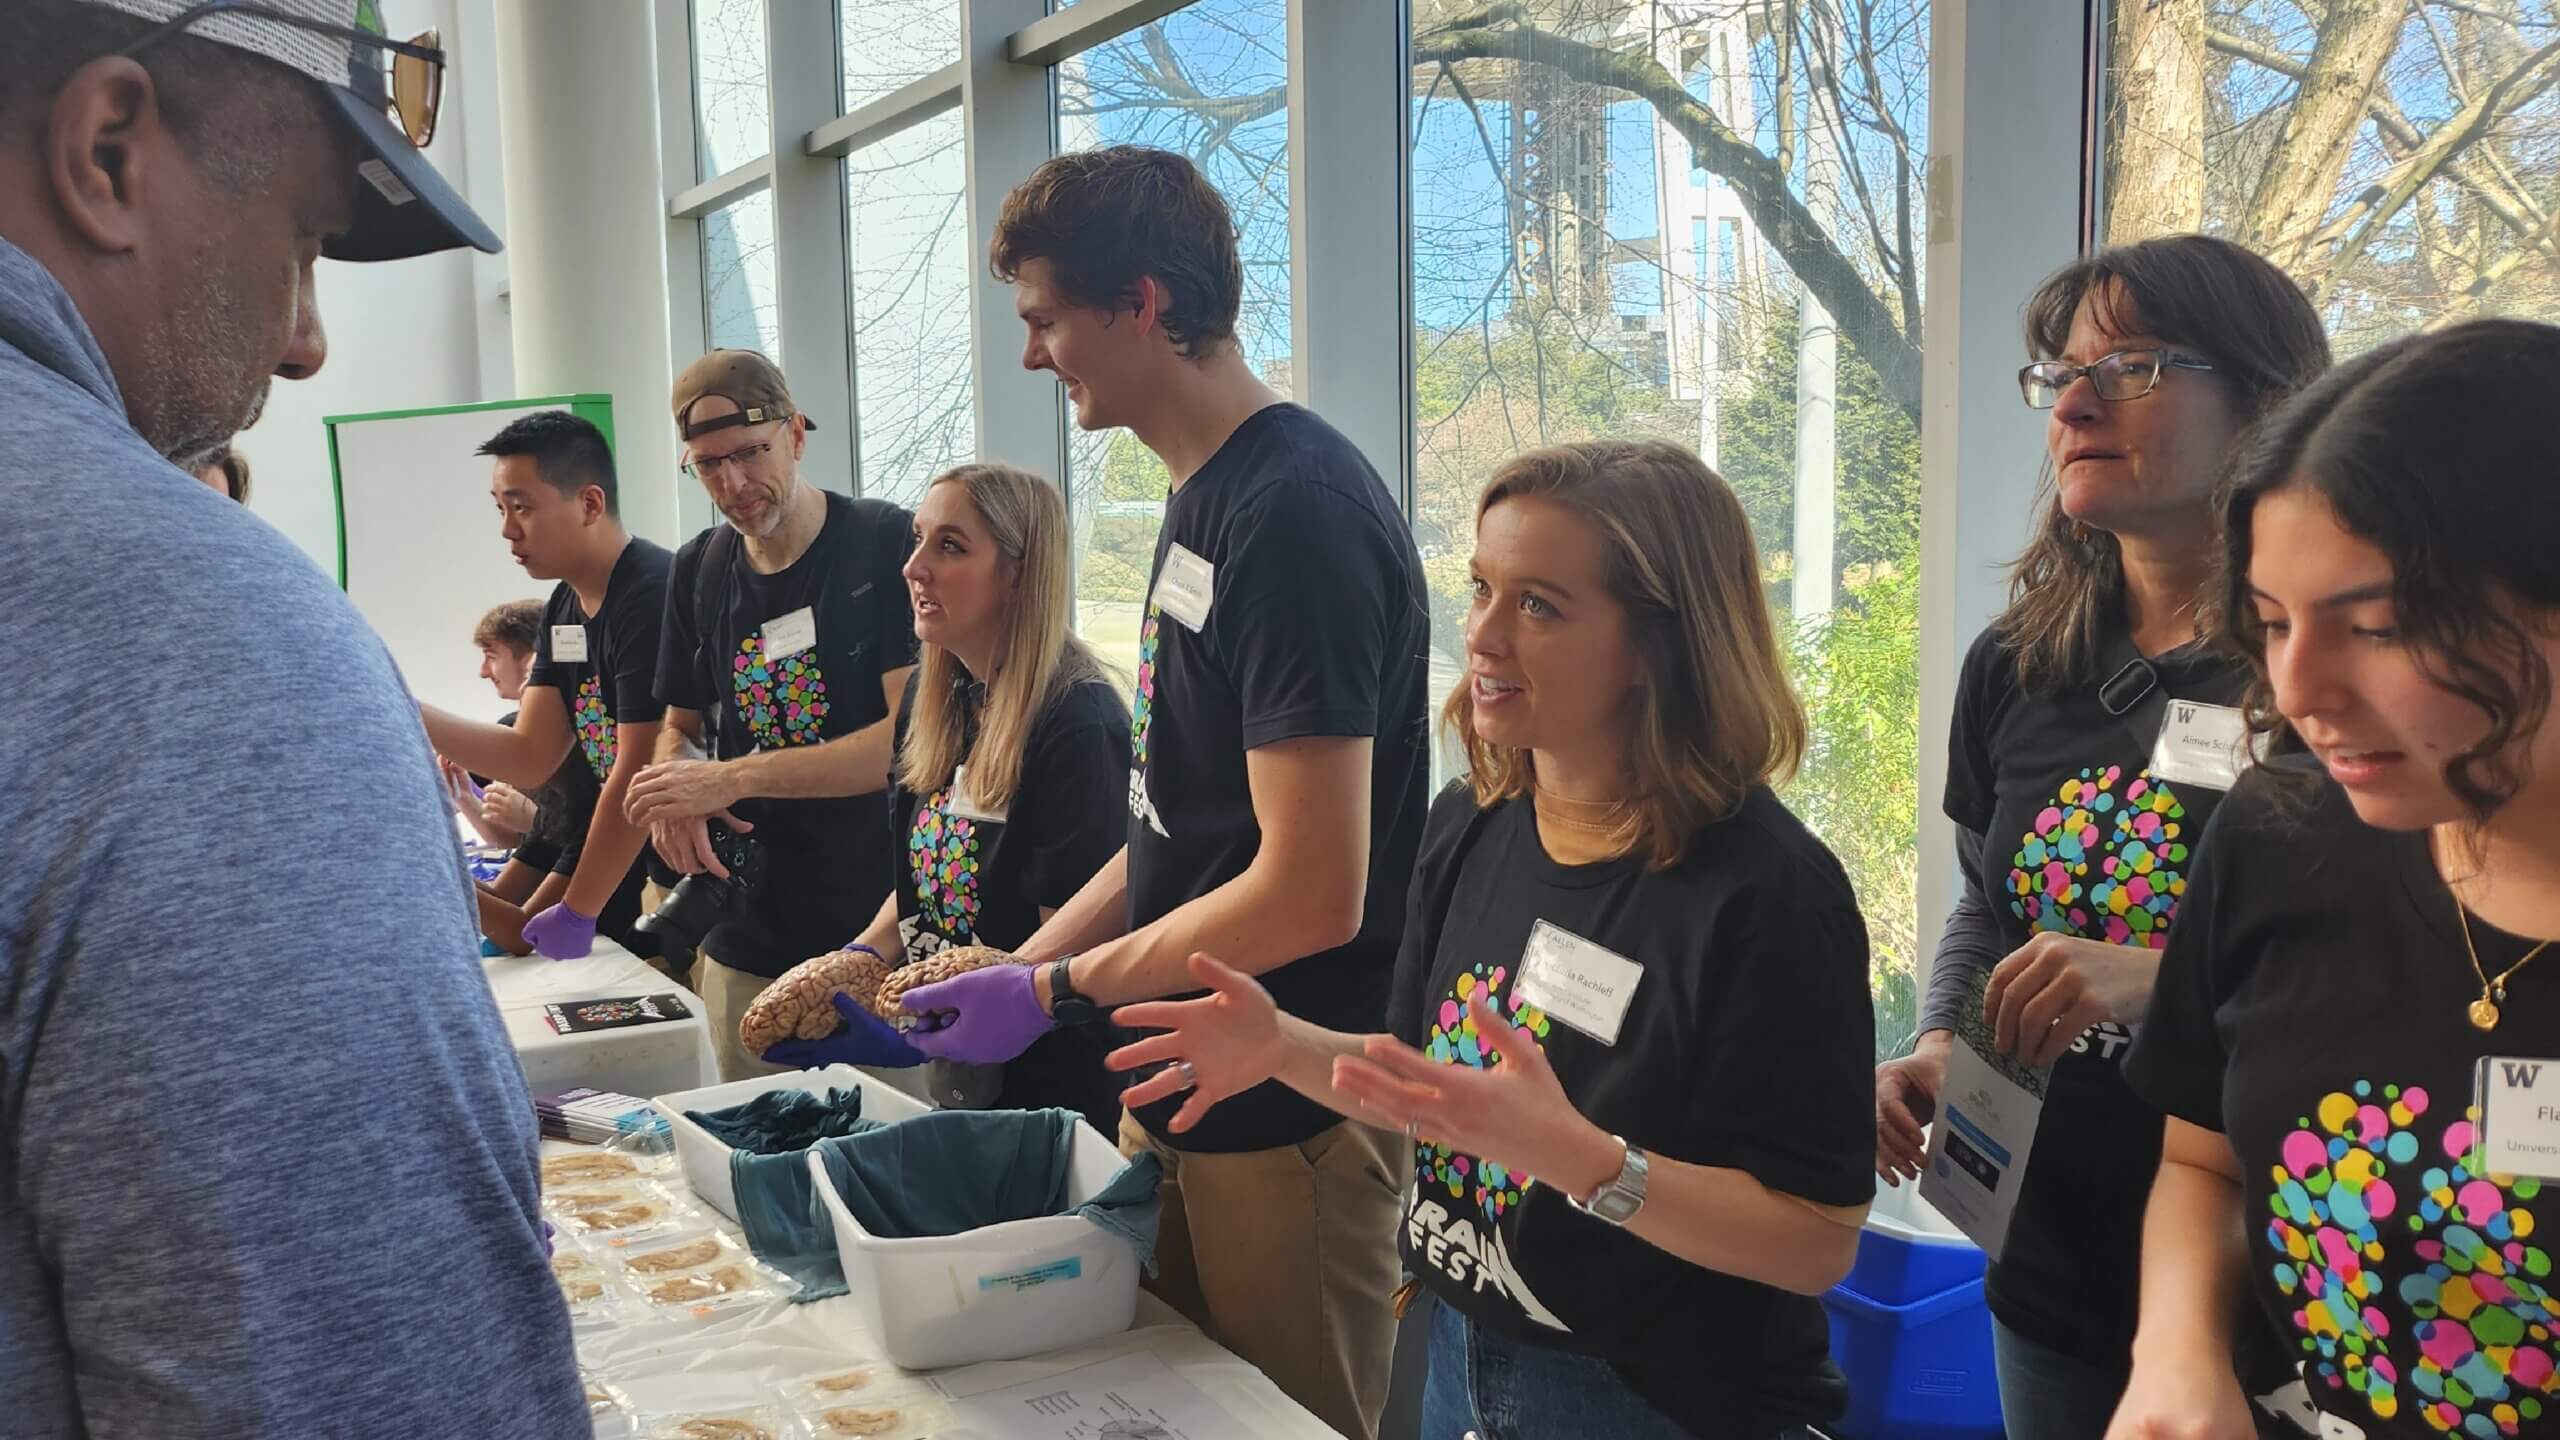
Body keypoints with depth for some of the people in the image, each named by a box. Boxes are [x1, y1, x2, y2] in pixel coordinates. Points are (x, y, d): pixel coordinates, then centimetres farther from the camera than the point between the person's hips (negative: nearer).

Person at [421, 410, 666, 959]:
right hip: (634, 867, 8)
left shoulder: (651, 598, -22)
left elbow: (640, 776, -22)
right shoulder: (563, 610, 8)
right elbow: (530, 758, 3)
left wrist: (577, 913, -15)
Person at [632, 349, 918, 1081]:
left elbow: (915, 734, -17)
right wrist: (675, 790, -5)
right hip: (749, 946, 5)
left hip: (882, 935, -5)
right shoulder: (697, 570, 9)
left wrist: (731, 779, -19)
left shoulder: (888, 544, -9)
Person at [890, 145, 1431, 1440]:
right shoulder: (1204, 500, 8)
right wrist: (1024, 963, 9)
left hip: (1285, 1123, -9)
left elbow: (1310, 892, -24)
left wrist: (1055, 992, -14)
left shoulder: (1294, 514, -21)